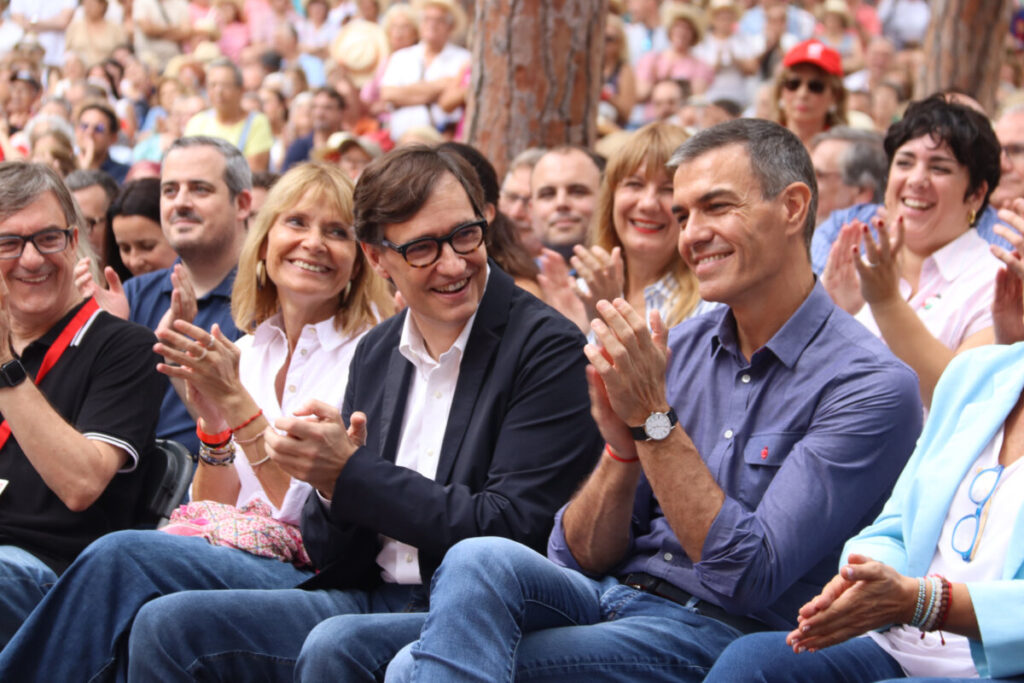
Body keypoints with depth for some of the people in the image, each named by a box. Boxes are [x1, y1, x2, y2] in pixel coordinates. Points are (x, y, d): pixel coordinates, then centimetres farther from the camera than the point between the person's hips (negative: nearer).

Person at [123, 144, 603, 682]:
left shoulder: (547, 349, -8)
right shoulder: (375, 354, 12)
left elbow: (511, 531, -15)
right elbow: (331, 556, 13)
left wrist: (351, 474, -14)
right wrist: (333, 493, -11)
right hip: (367, 599, 6)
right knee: (167, 624, -10)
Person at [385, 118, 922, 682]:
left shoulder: (871, 385, -7)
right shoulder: (680, 347, 11)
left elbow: (750, 576, -16)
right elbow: (578, 559, 10)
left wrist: (653, 418, -16)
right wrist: (622, 445, -9)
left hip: (717, 633, -6)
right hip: (605, 596, 6)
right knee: (480, 560, -27)